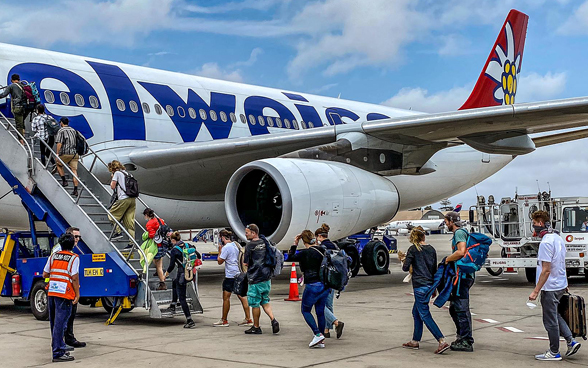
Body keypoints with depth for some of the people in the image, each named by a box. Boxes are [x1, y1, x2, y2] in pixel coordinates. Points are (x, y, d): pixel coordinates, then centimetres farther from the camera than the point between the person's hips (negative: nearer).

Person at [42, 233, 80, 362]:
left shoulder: (53, 256, 10)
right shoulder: (74, 258, -6)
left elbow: (45, 274, 11)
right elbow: (74, 277, -13)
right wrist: (77, 294, -7)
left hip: (51, 293, 6)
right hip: (64, 295, -6)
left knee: (55, 322, 16)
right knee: (60, 323, -5)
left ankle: (59, 347, 28)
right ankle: (58, 353, -3)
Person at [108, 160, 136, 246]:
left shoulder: (117, 173, 2)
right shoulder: (126, 173, 23)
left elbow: (112, 186, -1)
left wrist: (112, 177, 15)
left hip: (123, 199, -7)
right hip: (132, 199, 7)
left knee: (112, 214, 9)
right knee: (129, 221, 5)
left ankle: (118, 231, -4)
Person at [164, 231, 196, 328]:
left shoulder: (174, 250, -12)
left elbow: (172, 265, -10)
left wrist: (166, 273, 8)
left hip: (182, 274, -8)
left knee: (182, 298, 0)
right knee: (174, 283, 35)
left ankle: (190, 321, -5)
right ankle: (172, 307, 41)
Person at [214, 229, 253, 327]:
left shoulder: (226, 247, -13)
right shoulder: (236, 245, 12)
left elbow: (220, 261, -10)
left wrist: (220, 251, 3)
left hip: (230, 275, -8)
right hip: (239, 274, 8)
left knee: (226, 297, 0)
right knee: (241, 296, 8)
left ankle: (224, 321, 6)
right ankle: (248, 319, 7)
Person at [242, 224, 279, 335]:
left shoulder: (250, 245, -14)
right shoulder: (264, 243, 8)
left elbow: (245, 263, -10)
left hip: (255, 278, -7)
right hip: (267, 277, 7)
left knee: (255, 304, 5)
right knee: (265, 301, 17)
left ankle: (256, 327, 15)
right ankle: (273, 320, -1)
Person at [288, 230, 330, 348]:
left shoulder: (305, 253, -14)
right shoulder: (323, 251, 5)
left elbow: (290, 257, -2)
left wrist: (295, 244, 5)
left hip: (313, 286, -6)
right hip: (325, 285, 6)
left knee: (305, 310, 10)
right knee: (320, 312, 13)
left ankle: (318, 334, -5)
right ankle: (321, 341, 15)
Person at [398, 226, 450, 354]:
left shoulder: (413, 249, -9)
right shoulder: (431, 249, 9)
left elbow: (406, 268, -10)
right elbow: (434, 270, 14)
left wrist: (404, 260, 12)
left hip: (420, 286, -7)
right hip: (429, 285, 7)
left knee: (425, 315, -6)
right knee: (416, 312, 18)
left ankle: (442, 341, -17)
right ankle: (415, 341, 24)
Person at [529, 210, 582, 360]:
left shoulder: (546, 242, -22)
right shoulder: (558, 238, 7)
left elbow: (546, 270, -24)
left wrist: (535, 291, -20)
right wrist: (565, 283, 26)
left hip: (550, 287, -9)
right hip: (561, 285, 10)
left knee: (550, 320, 3)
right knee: (555, 315, 25)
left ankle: (554, 353, 14)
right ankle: (571, 341, 19)